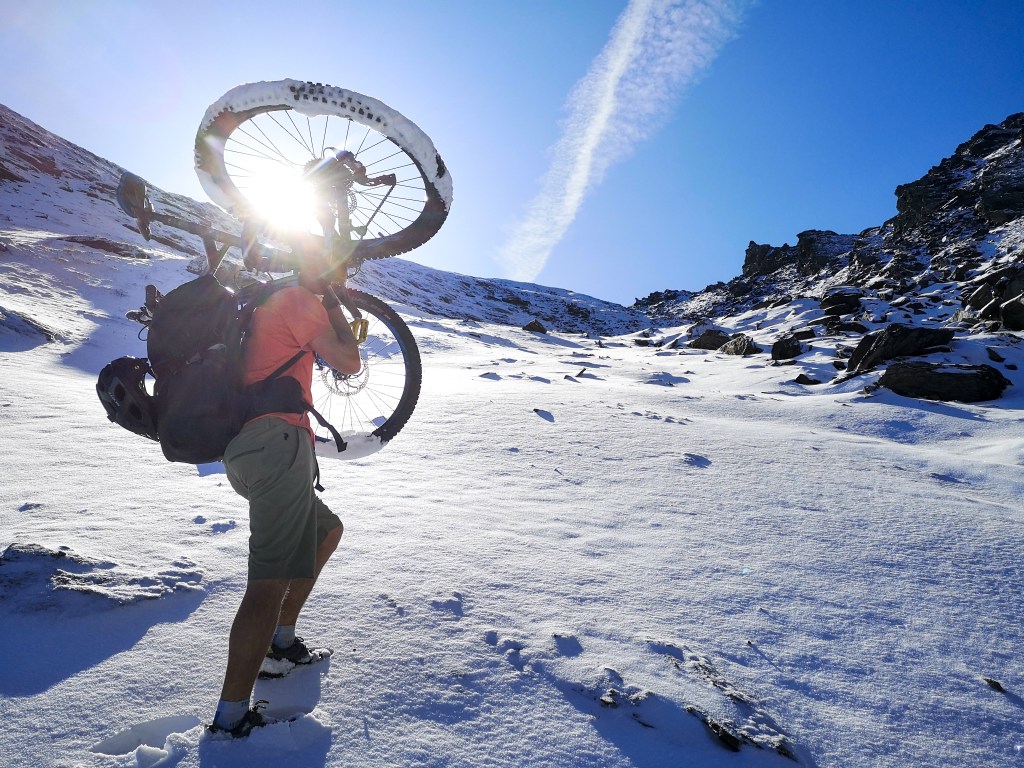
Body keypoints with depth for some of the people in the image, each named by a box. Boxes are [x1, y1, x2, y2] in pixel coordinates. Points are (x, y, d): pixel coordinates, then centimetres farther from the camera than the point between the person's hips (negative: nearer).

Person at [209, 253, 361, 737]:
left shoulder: (264, 305, 27)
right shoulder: (298, 299, -1)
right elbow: (348, 362, -2)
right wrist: (332, 302, 10)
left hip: (242, 452, 11)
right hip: (277, 441, -10)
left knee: (328, 531, 23)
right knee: (272, 580, -15)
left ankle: (281, 641, 26)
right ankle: (230, 720, -16)